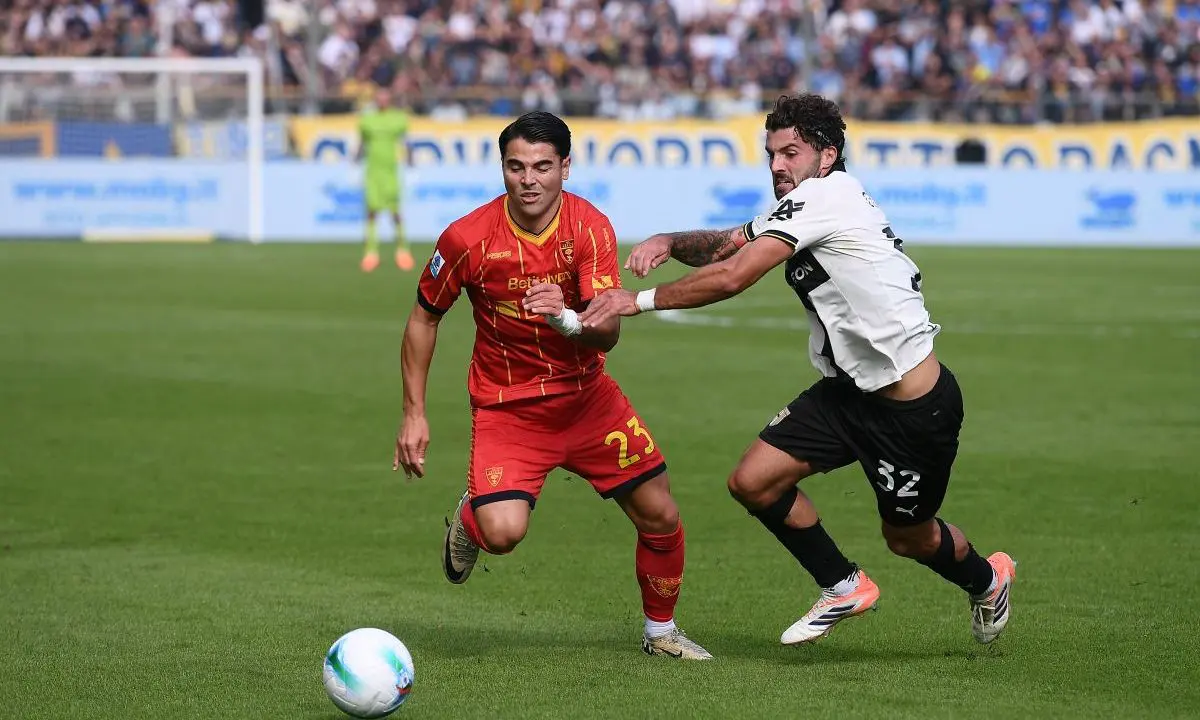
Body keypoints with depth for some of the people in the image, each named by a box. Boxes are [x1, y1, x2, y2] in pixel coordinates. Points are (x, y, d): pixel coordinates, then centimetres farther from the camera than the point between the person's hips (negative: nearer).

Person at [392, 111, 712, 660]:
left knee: (660, 516, 3)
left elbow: (608, 332, -21)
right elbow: (423, 319, -2)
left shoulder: (590, 228, -14)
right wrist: (414, 414, -4)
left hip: (586, 398, 3)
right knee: (503, 532, -24)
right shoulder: (468, 238, -17)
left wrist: (566, 318, -44)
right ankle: (469, 520, 15)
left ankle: (660, 631, 30)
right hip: (505, 406, -3)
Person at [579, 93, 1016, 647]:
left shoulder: (825, 196, -21)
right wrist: (669, 242, -13)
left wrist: (641, 300, -21)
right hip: (848, 392, 9)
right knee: (752, 482, -3)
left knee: (908, 538, 11)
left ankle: (986, 580, 44)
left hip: (918, 408, -9)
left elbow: (731, 278, -26)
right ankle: (844, 588, 17)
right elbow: (725, 245, 8)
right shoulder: (805, 207, 6)